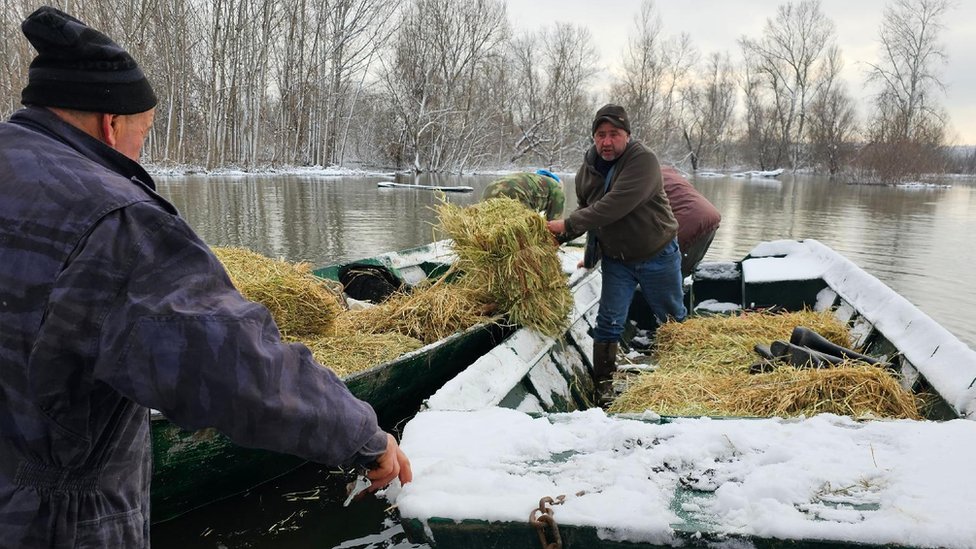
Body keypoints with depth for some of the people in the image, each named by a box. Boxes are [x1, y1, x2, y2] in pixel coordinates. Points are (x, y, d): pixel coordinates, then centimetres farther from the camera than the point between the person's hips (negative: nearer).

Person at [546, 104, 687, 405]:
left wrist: (568, 224, -32)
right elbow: (585, 211, 8)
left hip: (657, 255, -4)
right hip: (615, 258, 4)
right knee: (608, 323, 1)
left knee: (673, 317, 15)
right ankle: (602, 383, 13)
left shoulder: (643, 160, -26)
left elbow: (613, 207, -35)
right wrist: (562, 237, -9)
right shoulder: (587, 169, -5)